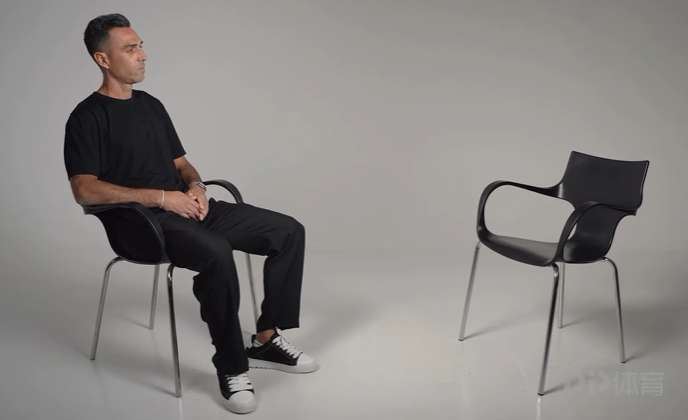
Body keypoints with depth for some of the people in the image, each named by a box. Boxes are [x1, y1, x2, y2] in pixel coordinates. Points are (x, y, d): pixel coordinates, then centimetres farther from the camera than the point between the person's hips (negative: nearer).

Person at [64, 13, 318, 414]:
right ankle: (232, 366, -22)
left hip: (189, 207, 8)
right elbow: (86, 190, -14)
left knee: (289, 231, -5)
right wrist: (161, 197, -19)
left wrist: (195, 185, -2)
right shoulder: (88, 117, -5)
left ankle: (267, 340, 0)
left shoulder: (151, 104, 18)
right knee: (216, 253, -39)